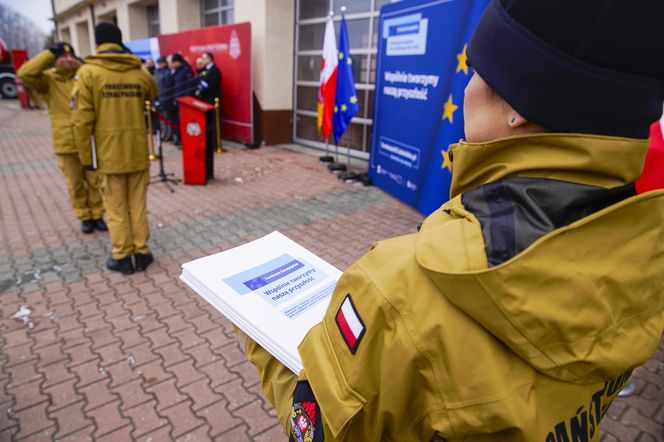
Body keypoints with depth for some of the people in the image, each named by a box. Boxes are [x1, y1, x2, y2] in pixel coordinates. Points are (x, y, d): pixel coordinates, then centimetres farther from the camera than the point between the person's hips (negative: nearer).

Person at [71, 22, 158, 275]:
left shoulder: (87, 73, -6)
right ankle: (142, 253, 17)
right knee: (138, 205, 10)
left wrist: (86, 156, -1)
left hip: (108, 154, -2)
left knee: (116, 208, 6)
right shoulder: (140, 72, 3)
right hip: (138, 151, 3)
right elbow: (152, 95, 26)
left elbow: (82, 120, -8)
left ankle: (122, 258, 14)